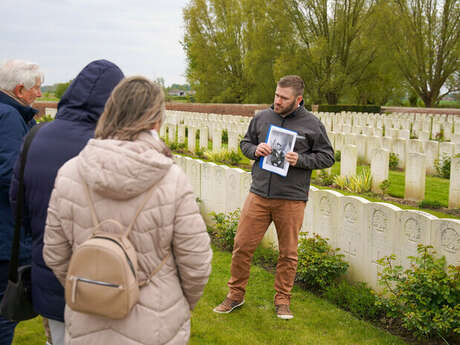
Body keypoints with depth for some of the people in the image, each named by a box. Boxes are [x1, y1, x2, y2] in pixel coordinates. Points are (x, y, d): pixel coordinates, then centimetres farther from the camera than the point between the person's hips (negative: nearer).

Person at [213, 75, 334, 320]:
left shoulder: (312, 124, -1)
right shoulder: (262, 118, 7)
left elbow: (327, 157, 3)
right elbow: (245, 143, 18)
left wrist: (300, 160, -13)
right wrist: (255, 150, -5)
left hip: (291, 199, -2)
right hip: (259, 195, 2)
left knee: (288, 253, 8)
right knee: (242, 245, 4)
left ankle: (282, 299, 26)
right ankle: (235, 294, 21)